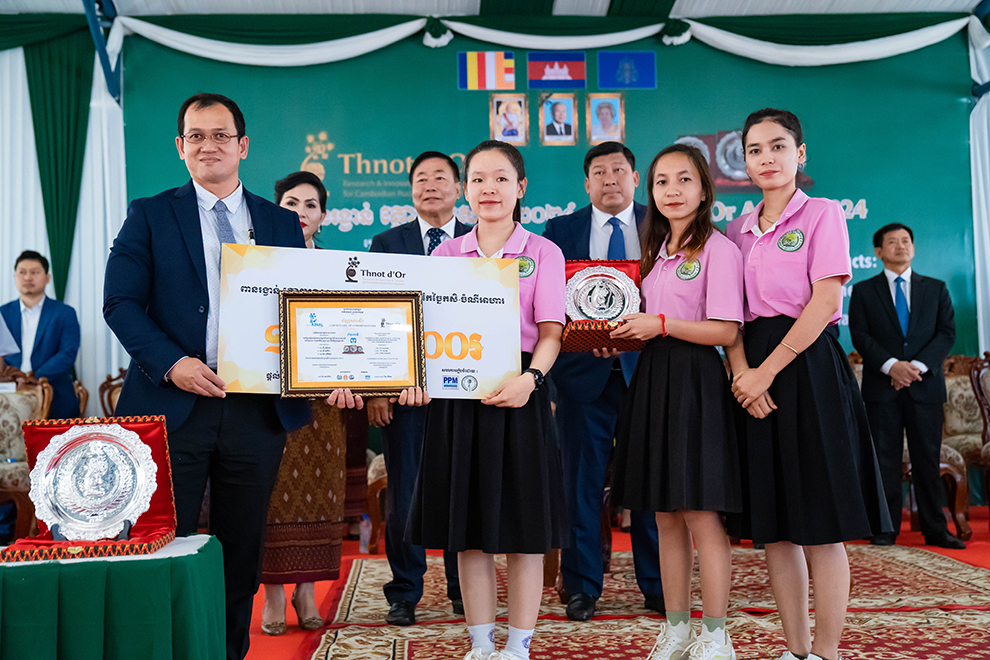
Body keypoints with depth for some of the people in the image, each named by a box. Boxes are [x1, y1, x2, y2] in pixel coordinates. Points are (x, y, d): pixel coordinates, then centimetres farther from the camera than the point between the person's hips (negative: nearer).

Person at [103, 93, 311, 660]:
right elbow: (120, 301, -2)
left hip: (258, 410, 2)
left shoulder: (283, 224, 12)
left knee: (242, 548, 12)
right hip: (173, 406, -2)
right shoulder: (149, 215, 6)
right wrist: (171, 362, -16)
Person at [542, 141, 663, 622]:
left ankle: (656, 583, 21)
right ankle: (581, 586, 18)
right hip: (584, 368, 0)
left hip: (647, 365, 0)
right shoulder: (560, 231, 7)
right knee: (581, 479, 6)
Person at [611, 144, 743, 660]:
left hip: (695, 382, -7)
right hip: (652, 380, 7)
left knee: (701, 514, -4)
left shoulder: (718, 248, -6)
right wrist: (624, 336, 5)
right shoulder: (655, 252, 17)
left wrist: (662, 324, -16)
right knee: (666, 516, 10)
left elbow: (726, 331, -13)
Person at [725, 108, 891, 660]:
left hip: (807, 366, -5)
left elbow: (825, 300, -10)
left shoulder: (823, 214, 0)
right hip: (756, 374, 5)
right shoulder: (739, 230, 14)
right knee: (774, 524, 7)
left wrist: (769, 370, -15)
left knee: (821, 523, -2)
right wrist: (743, 372, -9)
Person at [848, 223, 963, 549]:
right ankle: (886, 529, 5)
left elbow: (947, 332, 5)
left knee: (927, 458, 3)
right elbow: (860, 336, -1)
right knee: (885, 459, 0)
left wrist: (919, 365, -11)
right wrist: (891, 365, -15)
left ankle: (935, 529, 9)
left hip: (925, 386, 1)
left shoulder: (936, 288, 14)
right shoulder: (864, 291, 9)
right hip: (882, 387, -1)